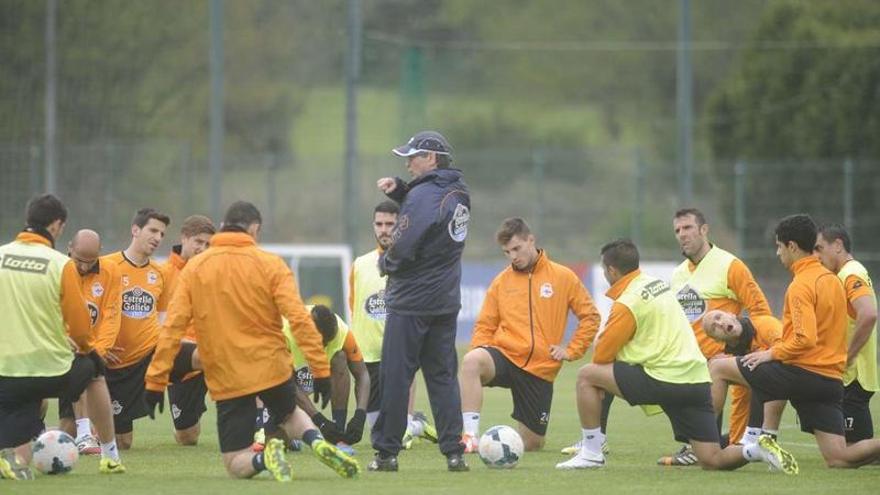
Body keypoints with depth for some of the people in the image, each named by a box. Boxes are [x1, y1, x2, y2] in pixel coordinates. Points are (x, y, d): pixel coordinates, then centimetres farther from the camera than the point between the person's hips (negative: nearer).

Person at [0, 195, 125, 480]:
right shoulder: (61, 265, -9)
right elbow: (80, 324, -5)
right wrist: (84, 347, 18)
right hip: (54, 368, -1)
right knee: (94, 371, 34)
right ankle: (110, 455, 40)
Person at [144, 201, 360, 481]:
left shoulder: (194, 269, 0)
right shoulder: (271, 265, -4)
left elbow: (173, 328, -4)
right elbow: (299, 319, -12)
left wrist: (156, 381, -1)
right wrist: (320, 369, -10)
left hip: (226, 378, 0)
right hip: (272, 368, 0)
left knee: (237, 466, 11)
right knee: (290, 414, 33)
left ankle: (264, 458, -24)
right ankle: (316, 442, -1)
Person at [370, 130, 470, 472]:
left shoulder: (424, 196, -18)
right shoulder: (458, 193, 9)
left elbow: (404, 248, -22)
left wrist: (384, 263, -2)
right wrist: (398, 190, 5)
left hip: (411, 303, -8)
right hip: (446, 302, 8)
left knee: (395, 376, 1)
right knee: (443, 376, 11)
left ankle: (386, 453, 5)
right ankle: (454, 452, 5)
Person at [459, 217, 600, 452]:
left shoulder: (563, 277, 3)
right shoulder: (501, 282, 8)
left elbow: (590, 316, 8)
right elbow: (485, 326, 12)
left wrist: (571, 351, -1)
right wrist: (480, 350, -8)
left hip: (541, 369, 0)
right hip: (505, 355, 0)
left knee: (531, 444, 1)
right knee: (471, 361, -36)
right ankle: (471, 437, -37)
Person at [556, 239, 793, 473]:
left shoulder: (627, 303, -9)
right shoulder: (657, 283, 16)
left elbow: (602, 355, -2)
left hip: (666, 381, -8)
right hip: (698, 381, 8)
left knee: (586, 375, 2)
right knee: (712, 461, 9)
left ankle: (591, 453, 3)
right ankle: (759, 450, -14)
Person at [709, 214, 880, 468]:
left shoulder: (801, 286, -12)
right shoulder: (831, 279, 15)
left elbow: (805, 340, -22)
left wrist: (772, 354, -8)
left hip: (803, 371, -8)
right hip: (833, 378, 8)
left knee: (717, 368, 5)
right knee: (838, 459, 4)